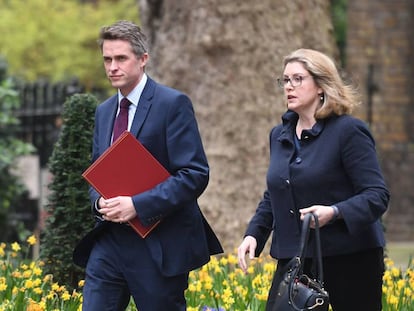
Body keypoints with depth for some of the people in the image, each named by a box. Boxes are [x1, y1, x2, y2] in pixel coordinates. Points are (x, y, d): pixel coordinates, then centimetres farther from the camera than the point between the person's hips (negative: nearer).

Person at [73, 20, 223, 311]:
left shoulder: (173, 104, -8)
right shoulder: (104, 111, 15)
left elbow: (195, 174, -15)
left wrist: (137, 205, -22)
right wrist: (100, 202, -4)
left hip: (158, 247, -6)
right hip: (109, 243, 6)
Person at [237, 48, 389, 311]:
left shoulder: (349, 131, -8)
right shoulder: (279, 135, 14)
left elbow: (377, 195, -14)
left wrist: (334, 212, -30)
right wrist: (254, 234, 8)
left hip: (350, 259, -6)